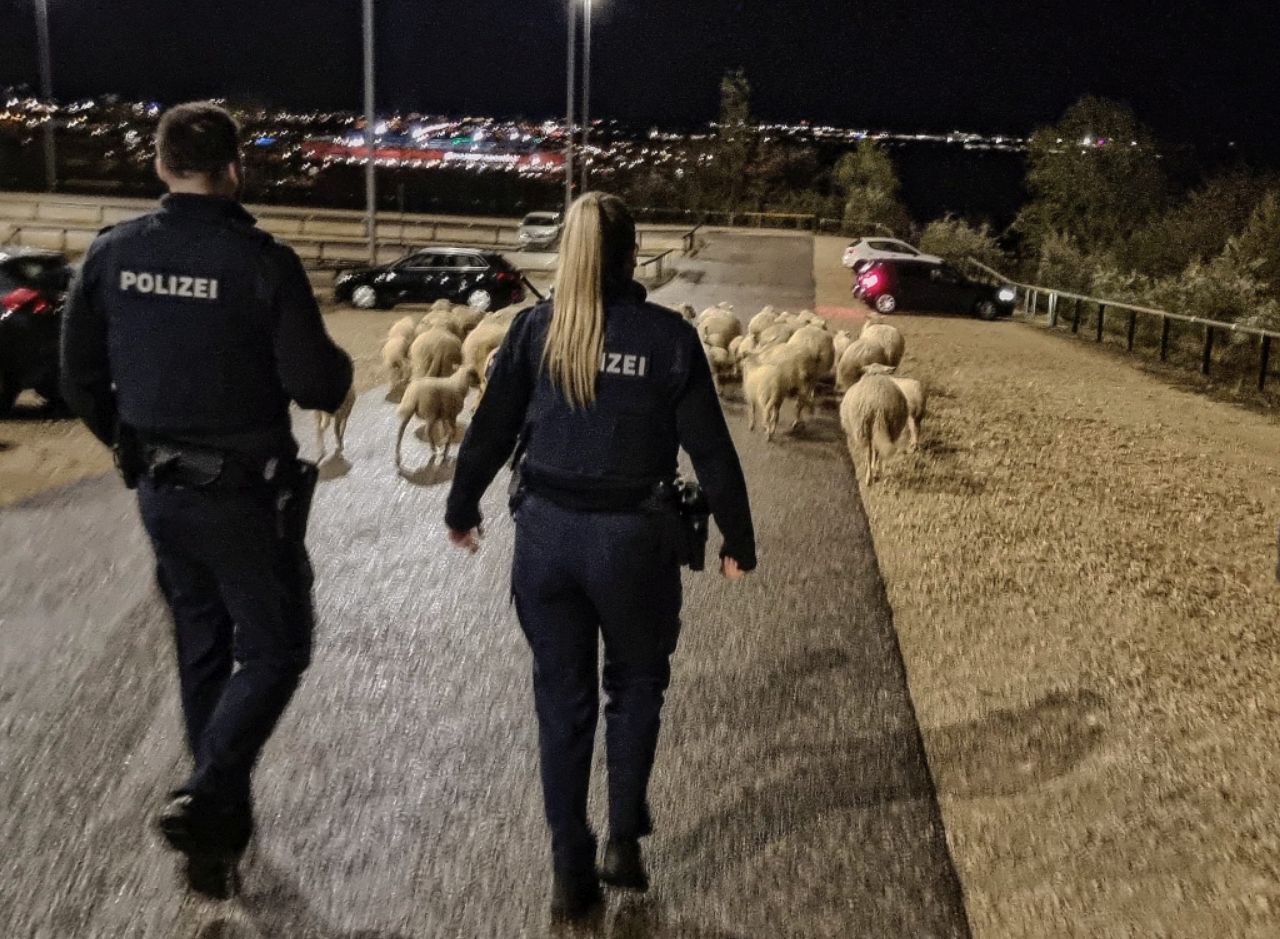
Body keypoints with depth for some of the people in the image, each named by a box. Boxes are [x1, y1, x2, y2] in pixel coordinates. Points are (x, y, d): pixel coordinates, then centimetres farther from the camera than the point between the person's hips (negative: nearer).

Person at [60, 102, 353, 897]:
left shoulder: (113, 254, -1)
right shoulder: (263, 262, -18)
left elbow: (80, 376, 6)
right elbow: (318, 388, -17)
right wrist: (339, 363, 5)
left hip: (159, 489, 6)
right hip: (242, 493, -6)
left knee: (202, 648, 19)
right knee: (274, 649, 9)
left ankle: (222, 826, 31)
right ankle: (204, 800, -7)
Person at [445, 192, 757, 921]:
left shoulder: (535, 329, -1)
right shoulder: (668, 335, -5)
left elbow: (490, 433, 3)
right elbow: (711, 451, -4)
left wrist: (462, 510, 19)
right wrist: (738, 543, 7)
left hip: (545, 532, 2)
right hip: (632, 535, -2)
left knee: (562, 700, 13)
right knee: (636, 682, 22)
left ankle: (571, 874, 21)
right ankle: (625, 839, 18)